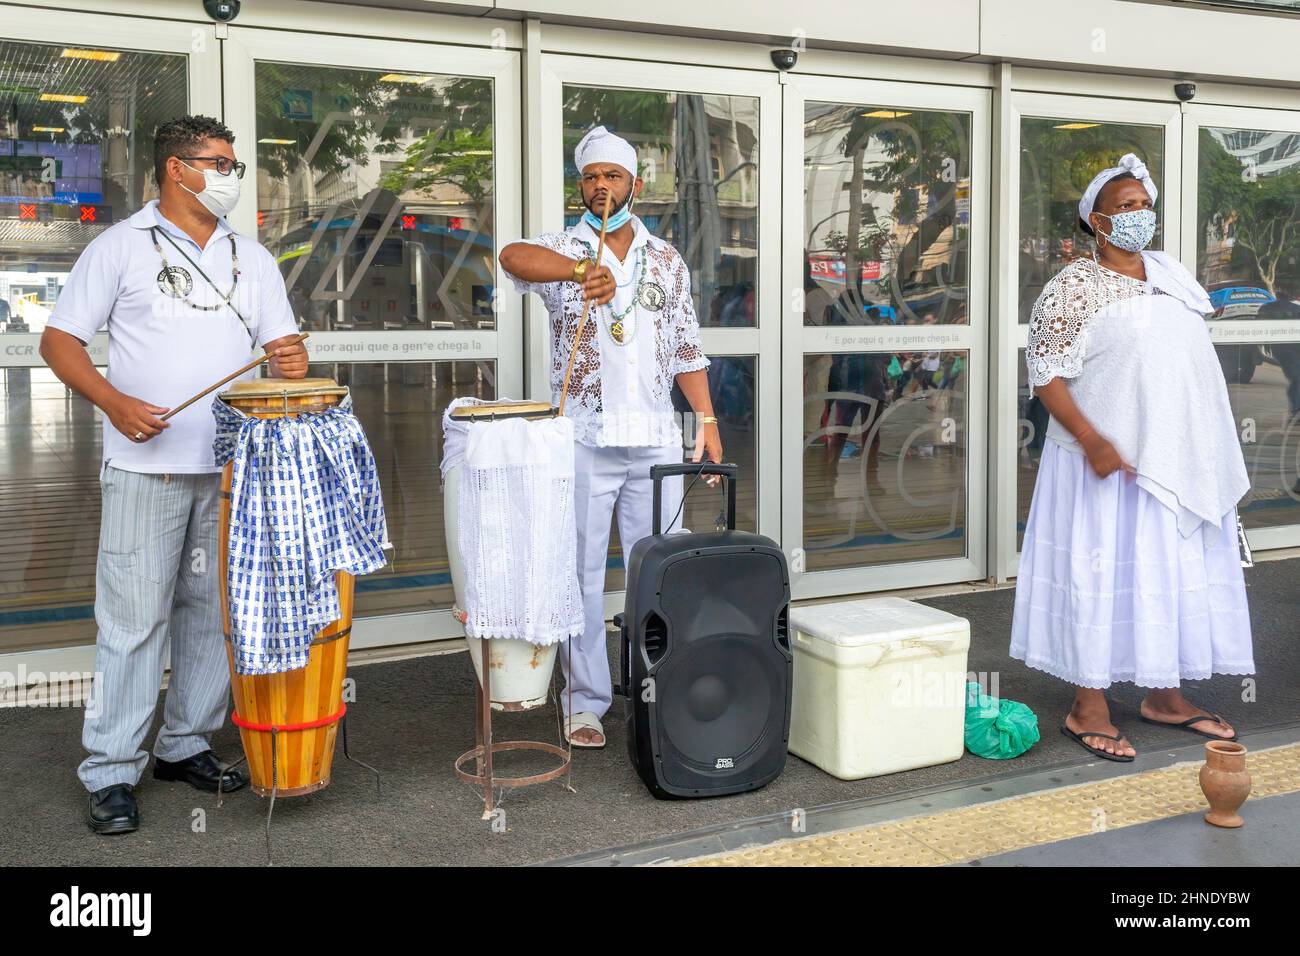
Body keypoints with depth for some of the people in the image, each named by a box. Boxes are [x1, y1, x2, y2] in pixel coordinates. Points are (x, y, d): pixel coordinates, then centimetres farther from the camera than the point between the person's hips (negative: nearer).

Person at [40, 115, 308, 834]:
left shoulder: (251, 258, 16)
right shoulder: (121, 247, 3)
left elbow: (283, 342, 16)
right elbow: (59, 341, 1)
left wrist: (292, 362, -8)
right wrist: (116, 402, -14)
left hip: (231, 468, 5)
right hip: (146, 465, -5)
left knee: (213, 611, 10)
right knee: (133, 618, -4)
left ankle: (185, 746, 24)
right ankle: (111, 774, 4)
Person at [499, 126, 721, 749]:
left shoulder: (666, 261, 13)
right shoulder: (563, 249, 2)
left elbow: (687, 350, 15)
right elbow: (512, 255, -22)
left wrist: (708, 421, 6)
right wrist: (579, 270, -38)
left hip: (655, 439, 3)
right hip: (583, 439, -2)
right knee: (582, 573, 3)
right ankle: (585, 702, 13)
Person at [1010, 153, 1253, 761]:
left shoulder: (1172, 276, 12)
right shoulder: (1074, 288, -10)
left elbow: (1193, 361, 20)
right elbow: (1046, 375, -15)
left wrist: (1212, 452, 17)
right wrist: (1092, 442, -24)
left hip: (1179, 461, 7)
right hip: (1109, 463, -7)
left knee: (1176, 573, 12)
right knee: (1102, 574, -2)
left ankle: (1165, 695, 26)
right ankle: (1088, 709, 8)